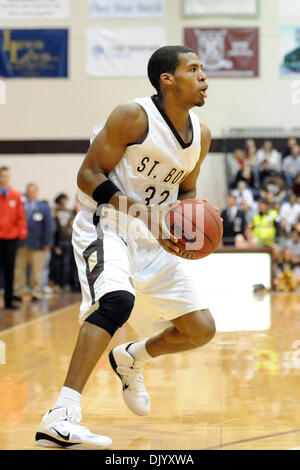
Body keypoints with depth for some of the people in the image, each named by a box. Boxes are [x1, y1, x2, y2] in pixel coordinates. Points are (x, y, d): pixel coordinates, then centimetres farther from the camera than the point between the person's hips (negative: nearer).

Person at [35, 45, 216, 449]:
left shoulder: (201, 135, 4)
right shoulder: (134, 117, -16)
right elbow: (88, 176, -16)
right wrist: (144, 216, -27)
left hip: (157, 238, 7)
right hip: (105, 225, -7)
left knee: (201, 329, 3)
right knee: (117, 299, -36)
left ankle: (130, 359, 34)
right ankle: (60, 419, -37)